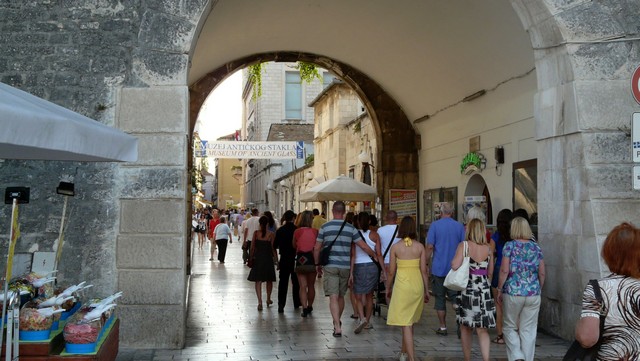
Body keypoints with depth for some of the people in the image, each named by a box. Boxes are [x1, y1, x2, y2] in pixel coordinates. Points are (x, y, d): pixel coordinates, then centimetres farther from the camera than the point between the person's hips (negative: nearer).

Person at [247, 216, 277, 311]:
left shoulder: (256, 233, -3)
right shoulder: (271, 234, -7)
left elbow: (252, 247, 0)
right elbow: (273, 248, -6)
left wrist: (251, 258, 10)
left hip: (257, 258, 0)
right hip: (268, 259, 0)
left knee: (258, 281, 3)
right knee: (269, 280, 18)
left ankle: (260, 301, -8)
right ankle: (268, 299, 31)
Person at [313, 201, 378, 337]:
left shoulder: (325, 227, -2)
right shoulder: (350, 228, 2)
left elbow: (317, 248, 1)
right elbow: (364, 246, 1)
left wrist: (318, 264, 15)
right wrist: (376, 257, 15)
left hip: (330, 266, -2)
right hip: (345, 267, 2)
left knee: (333, 297, -6)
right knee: (341, 296, 17)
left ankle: (337, 327, -16)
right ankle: (337, 322, 35)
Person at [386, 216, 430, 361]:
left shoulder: (395, 247, -5)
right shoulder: (420, 247, 0)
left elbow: (391, 272, -2)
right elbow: (424, 270, 0)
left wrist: (388, 289, 12)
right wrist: (426, 291, 9)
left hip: (402, 285, -3)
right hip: (417, 285, 3)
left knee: (406, 323, -1)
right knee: (409, 321, 19)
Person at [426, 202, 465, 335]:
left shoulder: (435, 225, -4)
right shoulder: (459, 226, 2)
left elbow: (429, 247, -9)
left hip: (438, 268, -2)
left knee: (440, 298, 7)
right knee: (455, 296, 7)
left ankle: (443, 327, 10)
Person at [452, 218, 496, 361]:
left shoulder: (464, 245, -9)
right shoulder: (488, 248, 2)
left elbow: (455, 266, -19)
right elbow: (490, 271, 10)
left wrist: (452, 261, 2)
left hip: (467, 290, -2)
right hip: (484, 290, 2)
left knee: (465, 328, 14)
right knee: (482, 329, 5)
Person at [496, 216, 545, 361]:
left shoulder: (510, 246, -5)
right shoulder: (536, 247, 5)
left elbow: (504, 270, -10)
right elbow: (542, 273, 7)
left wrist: (499, 290, -1)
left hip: (513, 292, -3)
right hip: (533, 294, 3)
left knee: (509, 327, 11)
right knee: (528, 330, 8)